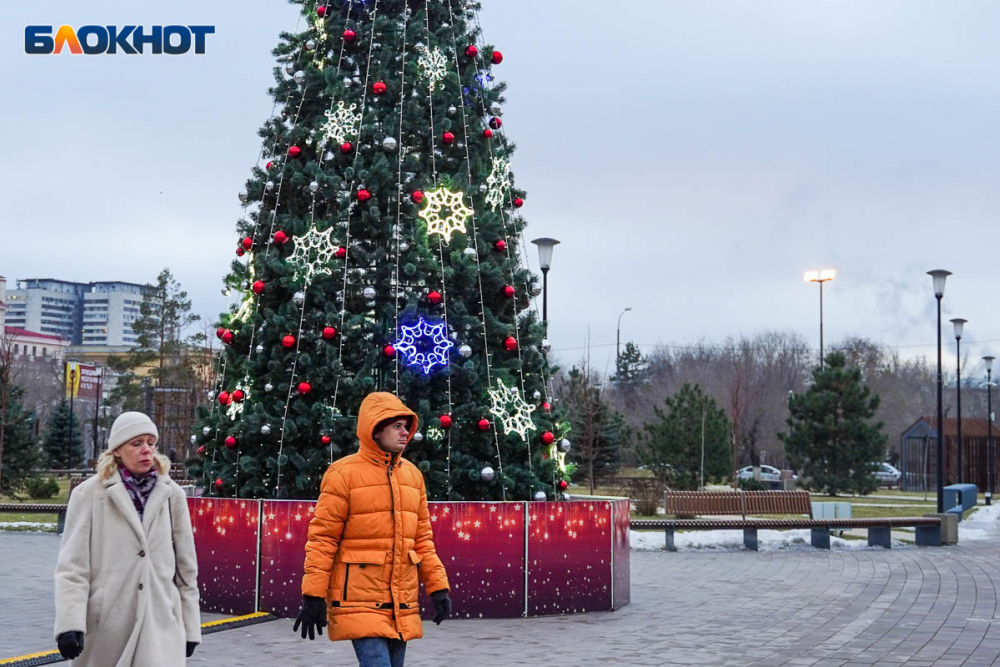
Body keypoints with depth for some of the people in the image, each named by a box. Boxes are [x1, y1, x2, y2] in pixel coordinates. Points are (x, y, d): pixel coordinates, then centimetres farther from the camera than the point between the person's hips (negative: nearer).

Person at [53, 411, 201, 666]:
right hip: (105, 624, -1)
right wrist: (70, 623, -15)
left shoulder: (171, 495, 6)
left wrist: (190, 626, 12)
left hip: (160, 623, 1)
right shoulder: (90, 494, -1)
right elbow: (72, 566, -4)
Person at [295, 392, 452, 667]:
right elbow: (322, 538, -8)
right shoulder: (344, 474, -8)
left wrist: (438, 587, 8)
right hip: (359, 601, -6)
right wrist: (313, 596, -12)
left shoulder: (412, 474, 11)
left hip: (402, 604, 6)